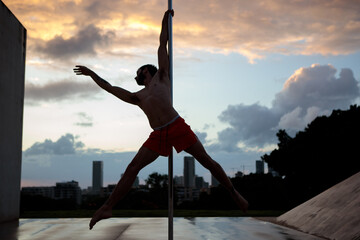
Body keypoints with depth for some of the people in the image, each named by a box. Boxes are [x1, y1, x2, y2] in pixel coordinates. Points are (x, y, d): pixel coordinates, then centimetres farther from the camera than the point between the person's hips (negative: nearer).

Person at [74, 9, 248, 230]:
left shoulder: (161, 76, 18)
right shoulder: (137, 97, 26)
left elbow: (163, 45, 21)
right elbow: (111, 88, 32)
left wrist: (165, 20, 26)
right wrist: (91, 74, 38)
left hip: (178, 127, -3)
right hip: (158, 136, 3)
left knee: (207, 161, -1)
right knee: (132, 169, -4)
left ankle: (234, 193, 13)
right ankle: (108, 207, -1)